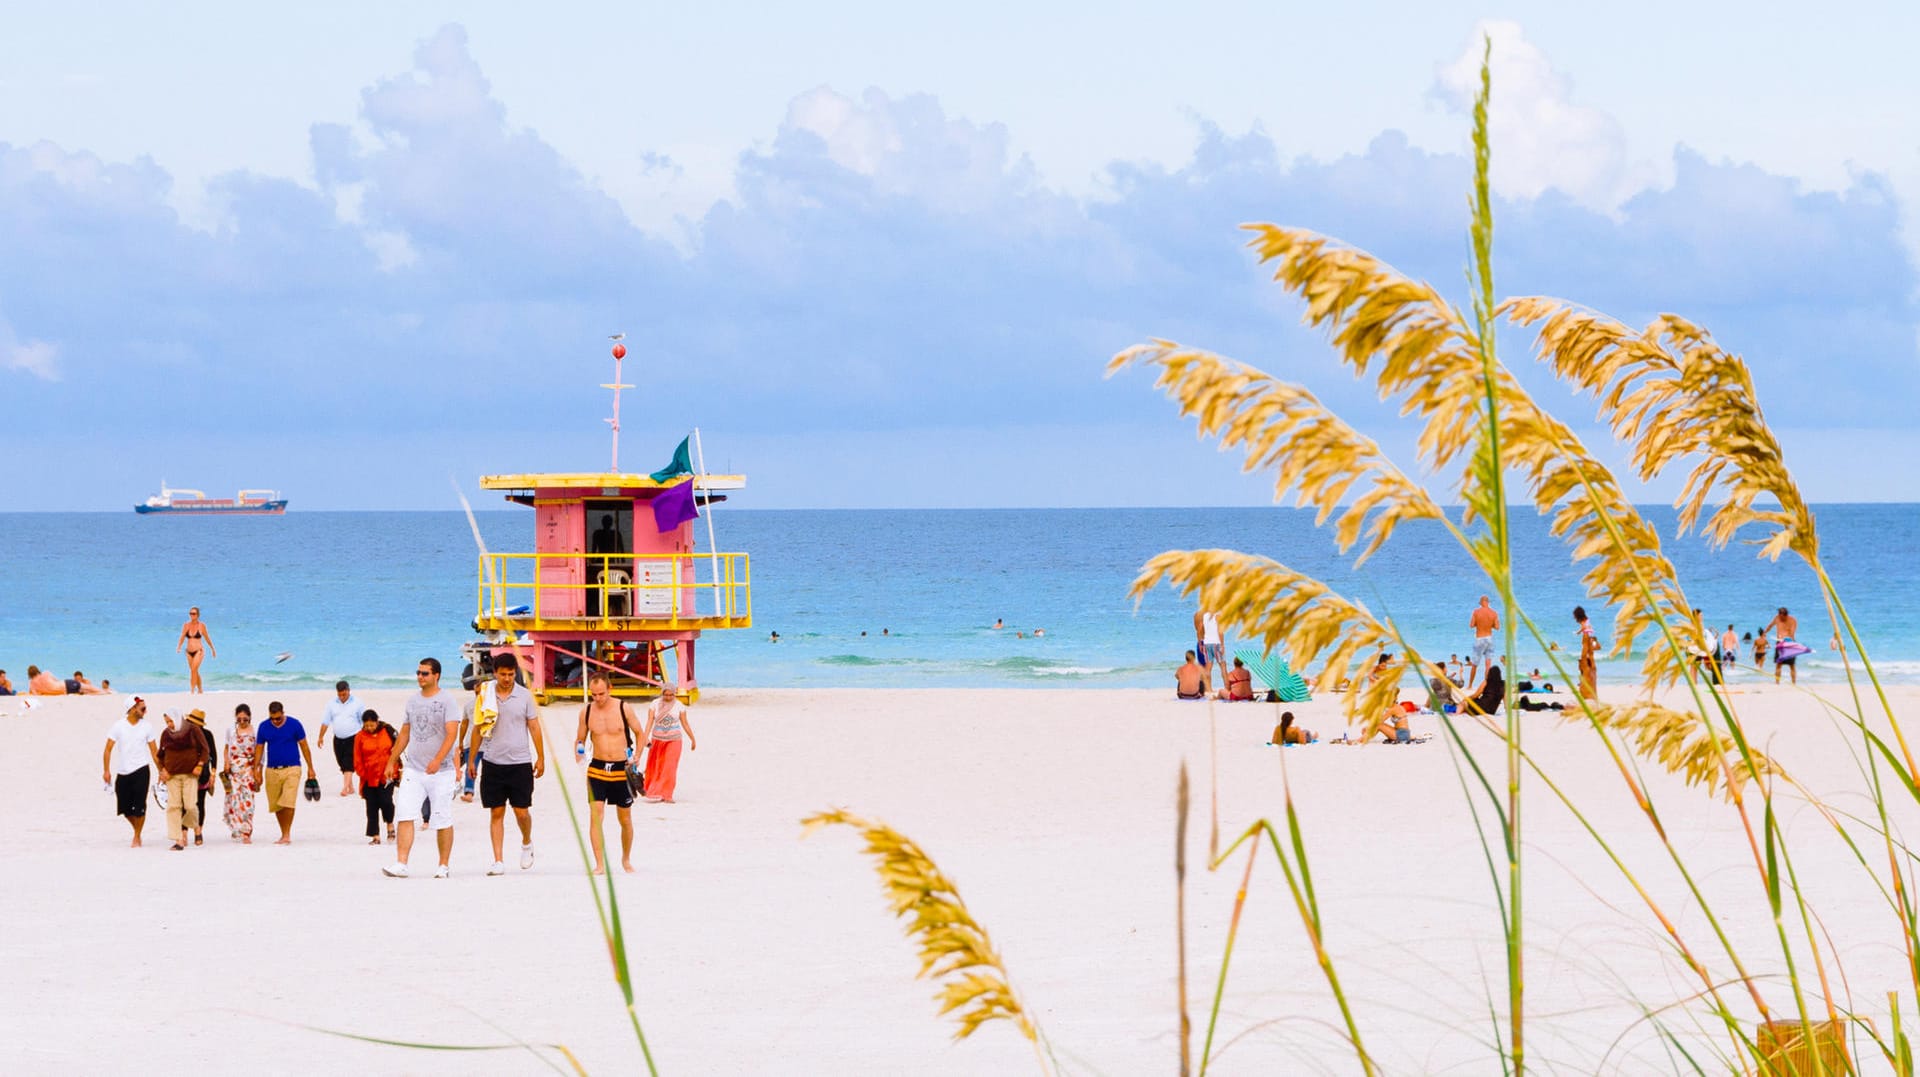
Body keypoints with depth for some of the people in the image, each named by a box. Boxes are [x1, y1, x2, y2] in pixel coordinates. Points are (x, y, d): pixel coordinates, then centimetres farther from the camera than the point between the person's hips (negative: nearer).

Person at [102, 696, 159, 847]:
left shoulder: (146, 727, 3)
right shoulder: (118, 726, -1)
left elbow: (154, 752, 9)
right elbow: (108, 749, -1)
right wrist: (106, 771, -8)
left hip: (141, 771, -1)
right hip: (122, 772, 1)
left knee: (139, 807, -8)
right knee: (124, 808, 4)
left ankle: (137, 837, 5)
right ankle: (137, 829, 28)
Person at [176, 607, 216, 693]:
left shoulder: (201, 625, -4)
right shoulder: (186, 625, 3)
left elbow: (207, 638, 6)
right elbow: (182, 637, -2)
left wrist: (213, 650, 15)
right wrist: (179, 647, -20)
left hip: (198, 651, -4)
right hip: (189, 652, 4)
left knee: (193, 670, -21)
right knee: (195, 672, 14)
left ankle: (192, 691, -22)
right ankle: (200, 690, 29)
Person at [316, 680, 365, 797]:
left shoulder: (357, 703, -5)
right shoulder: (332, 703, 3)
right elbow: (325, 721, 8)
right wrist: (321, 737, 6)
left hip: (353, 738, -4)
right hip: (338, 739, 4)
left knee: (348, 764, -14)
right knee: (342, 764, 7)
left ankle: (345, 788, -21)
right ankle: (351, 787, 18)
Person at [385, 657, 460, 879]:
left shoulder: (446, 702, -6)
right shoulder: (413, 701, 12)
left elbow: (452, 734, -16)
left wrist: (438, 760, -29)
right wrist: (391, 762, 20)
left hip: (441, 771, -4)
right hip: (413, 769, 5)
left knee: (442, 820, 2)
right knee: (405, 816, -9)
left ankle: (443, 866, 13)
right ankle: (401, 864, -13)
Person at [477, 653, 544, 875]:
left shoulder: (524, 696, 2)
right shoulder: (486, 695, 4)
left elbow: (534, 727, 7)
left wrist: (541, 758, 5)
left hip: (520, 762, -1)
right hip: (493, 762, 1)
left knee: (521, 811, -2)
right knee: (496, 813, 1)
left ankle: (527, 844, 28)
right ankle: (498, 861, 3)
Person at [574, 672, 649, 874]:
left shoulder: (623, 708, -5)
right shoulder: (586, 712, 0)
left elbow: (640, 733, 6)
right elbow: (580, 738, 11)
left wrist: (636, 756, -6)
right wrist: (579, 751, -11)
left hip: (621, 769, -1)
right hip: (597, 769, 1)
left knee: (625, 819, 10)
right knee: (595, 815, -13)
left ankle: (626, 859, 31)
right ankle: (600, 864, -12)